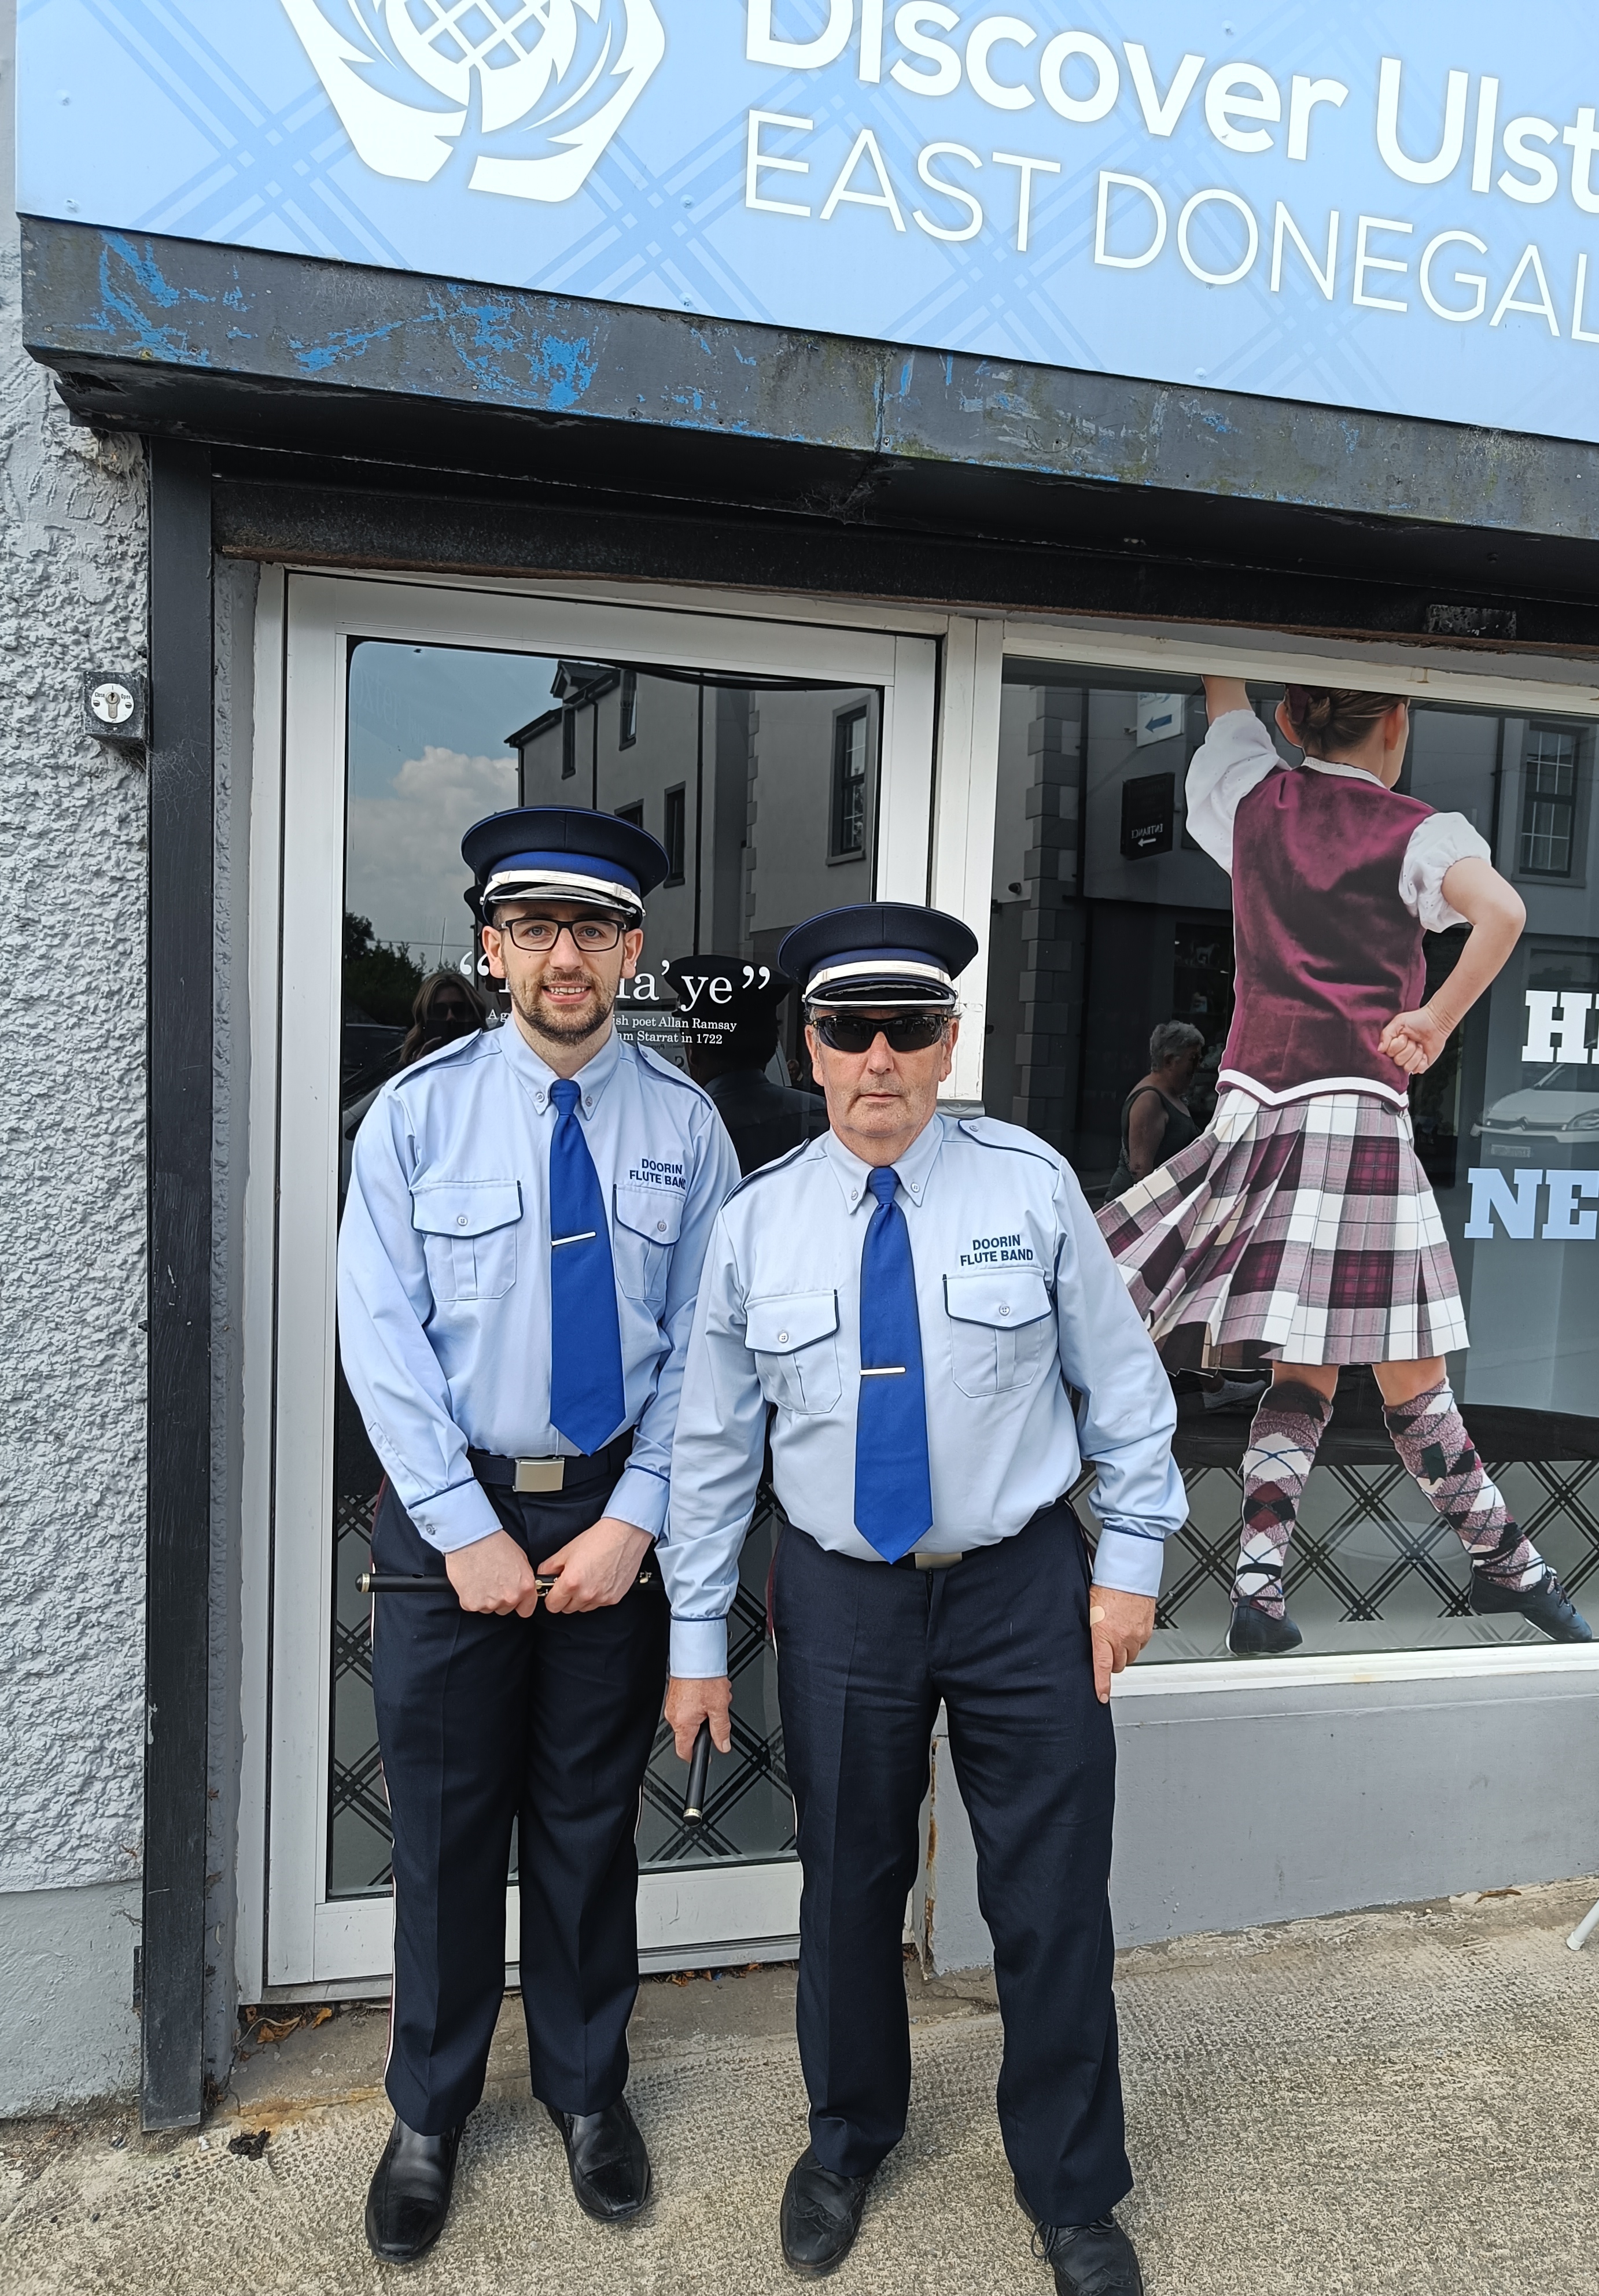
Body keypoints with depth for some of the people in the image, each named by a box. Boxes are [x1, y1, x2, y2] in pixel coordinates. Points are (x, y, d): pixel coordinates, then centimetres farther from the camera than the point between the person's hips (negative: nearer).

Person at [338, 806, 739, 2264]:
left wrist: (633, 1518, -9)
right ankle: (429, 2117, 34)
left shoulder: (684, 1124, -2)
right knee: (447, 1828, 11)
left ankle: (588, 2091, 38)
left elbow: (704, 1347, -1)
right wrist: (468, 1531, -11)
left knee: (591, 1820, 16)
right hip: (449, 1511, -1)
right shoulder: (418, 1113, -5)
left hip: (617, 1515, 1)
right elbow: (384, 1341, -7)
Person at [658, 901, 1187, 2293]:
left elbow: (1123, 1383, 1)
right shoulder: (756, 1224, -3)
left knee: (1055, 1904, 10)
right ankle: (848, 2144, 44)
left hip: (1026, 1590, 0)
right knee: (849, 1891, 16)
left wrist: (1132, 1559, -1)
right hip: (842, 1601, 1)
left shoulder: (1031, 1184, -6)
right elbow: (714, 1444, 2)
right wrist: (698, 1638, 3)